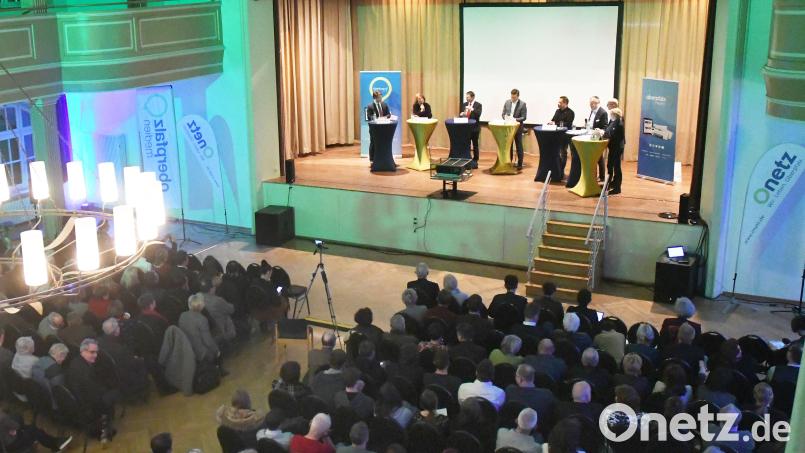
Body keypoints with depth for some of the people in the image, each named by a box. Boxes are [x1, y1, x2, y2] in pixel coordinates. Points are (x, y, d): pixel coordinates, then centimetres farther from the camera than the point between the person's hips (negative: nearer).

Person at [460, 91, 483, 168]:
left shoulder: (478, 105, -3)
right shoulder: (464, 104, 11)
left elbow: (478, 114, -18)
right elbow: (461, 114, 14)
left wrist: (472, 109, -30)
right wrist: (461, 114, -9)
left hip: (474, 128, -4)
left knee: (475, 145, 3)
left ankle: (475, 161, 10)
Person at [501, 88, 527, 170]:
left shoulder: (522, 104, -9)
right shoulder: (507, 102, 4)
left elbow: (523, 117, -9)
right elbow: (503, 114, 9)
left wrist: (515, 119, -24)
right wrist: (505, 117, -14)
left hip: (518, 128, -4)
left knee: (519, 146, 4)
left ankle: (520, 164, 10)